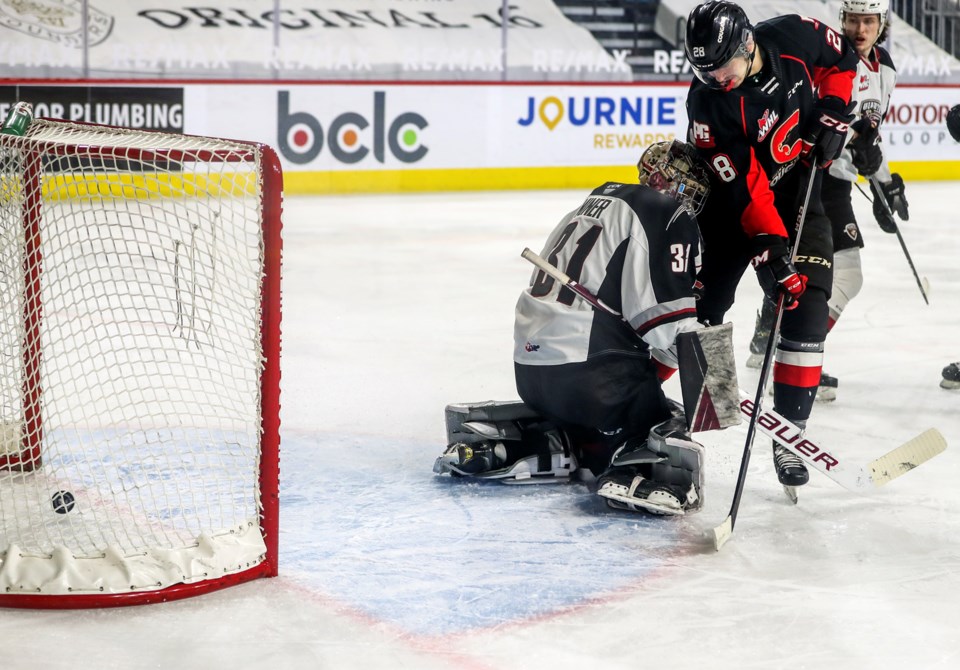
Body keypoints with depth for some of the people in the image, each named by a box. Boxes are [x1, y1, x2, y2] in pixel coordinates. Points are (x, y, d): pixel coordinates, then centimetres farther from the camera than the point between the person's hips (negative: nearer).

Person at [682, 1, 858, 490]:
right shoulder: (708, 104, -25)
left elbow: (841, 60, 5)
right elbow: (742, 187, -27)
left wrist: (832, 115, -7)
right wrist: (769, 246, -33)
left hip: (800, 189, 2)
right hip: (734, 200, -2)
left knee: (807, 306, -8)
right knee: (696, 304, -5)